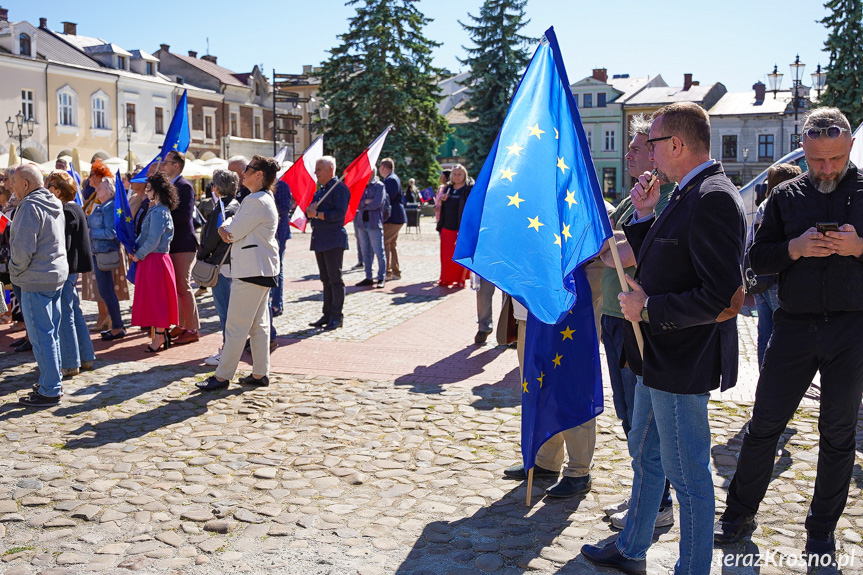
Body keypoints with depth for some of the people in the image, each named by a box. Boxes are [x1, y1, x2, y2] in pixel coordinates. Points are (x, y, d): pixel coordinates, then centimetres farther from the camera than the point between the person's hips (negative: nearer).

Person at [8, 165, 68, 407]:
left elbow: (23, 248, -22)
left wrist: (15, 270, -4)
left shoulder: (30, 207, -15)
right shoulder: (54, 205, 13)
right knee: (52, 334, 16)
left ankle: (50, 391, 1)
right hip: (57, 275, 9)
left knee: (41, 337, -3)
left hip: (36, 281, -9)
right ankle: (53, 383, 24)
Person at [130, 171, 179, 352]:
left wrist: (139, 255, -10)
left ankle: (160, 336, 4)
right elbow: (144, 234, 20)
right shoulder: (155, 210, 15)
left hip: (155, 260, -10)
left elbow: (153, 241, -21)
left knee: (156, 298, -3)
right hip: (150, 260, 10)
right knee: (153, 298, 14)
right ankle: (162, 333, 20)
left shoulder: (159, 212, -17)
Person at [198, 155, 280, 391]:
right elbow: (233, 225, 17)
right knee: (259, 325, 12)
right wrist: (225, 227, -6)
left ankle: (222, 376, 1)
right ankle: (260, 374, 17)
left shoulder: (256, 201, -17)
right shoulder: (265, 199, 17)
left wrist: (227, 228, 6)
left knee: (236, 326, -5)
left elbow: (234, 233, -16)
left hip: (251, 272, -11)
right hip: (262, 270, 11)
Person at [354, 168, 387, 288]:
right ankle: (368, 277, 16)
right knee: (366, 252, 9)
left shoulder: (379, 186, -3)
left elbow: (376, 204, -14)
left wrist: (362, 204, -3)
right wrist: (366, 202, -12)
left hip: (374, 223, -6)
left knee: (379, 252, -3)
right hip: (362, 223, 6)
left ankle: (382, 278, 3)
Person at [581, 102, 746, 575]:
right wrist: (644, 215, 4)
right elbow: (657, 265, 16)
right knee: (645, 454, 23)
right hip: (658, 358, 11)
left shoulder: (713, 199, -22)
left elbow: (720, 297, -28)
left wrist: (648, 307, -19)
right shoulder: (689, 195, 10)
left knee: (688, 475, 4)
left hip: (683, 364, -11)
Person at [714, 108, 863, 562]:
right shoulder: (786, 196, 7)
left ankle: (822, 529, 24)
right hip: (795, 324, 1)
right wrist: (795, 249, -14)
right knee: (764, 423, 5)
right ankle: (739, 514, 21)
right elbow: (757, 258, 4)